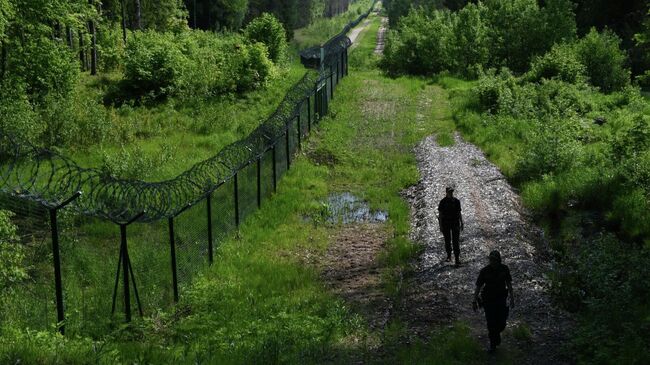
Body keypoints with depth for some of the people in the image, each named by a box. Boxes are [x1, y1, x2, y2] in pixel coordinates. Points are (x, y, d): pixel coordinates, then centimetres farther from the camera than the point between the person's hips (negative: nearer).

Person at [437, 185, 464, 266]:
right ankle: (449, 255, 33)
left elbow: (459, 213, 7)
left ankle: (457, 259, -9)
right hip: (446, 224, -1)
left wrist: (462, 223, 5)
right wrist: (440, 225, -8)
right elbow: (440, 214, -3)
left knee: (456, 241, -6)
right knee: (447, 241, 11)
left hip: (455, 223, 1)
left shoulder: (456, 201, 1)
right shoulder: (443, 202, -5)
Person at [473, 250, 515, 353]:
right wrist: (475, 300, -12)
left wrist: (512, 298, 4)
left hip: (501, 299, 2)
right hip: (488, 300, -2)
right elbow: (478, 286, -9)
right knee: (491, 324, 1)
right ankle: (492, 345, 21)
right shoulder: (484, 271, -15)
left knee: (501, 323, 1)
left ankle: (496, 333, 37)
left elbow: (509, 283, 3)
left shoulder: (504, 269, -9)